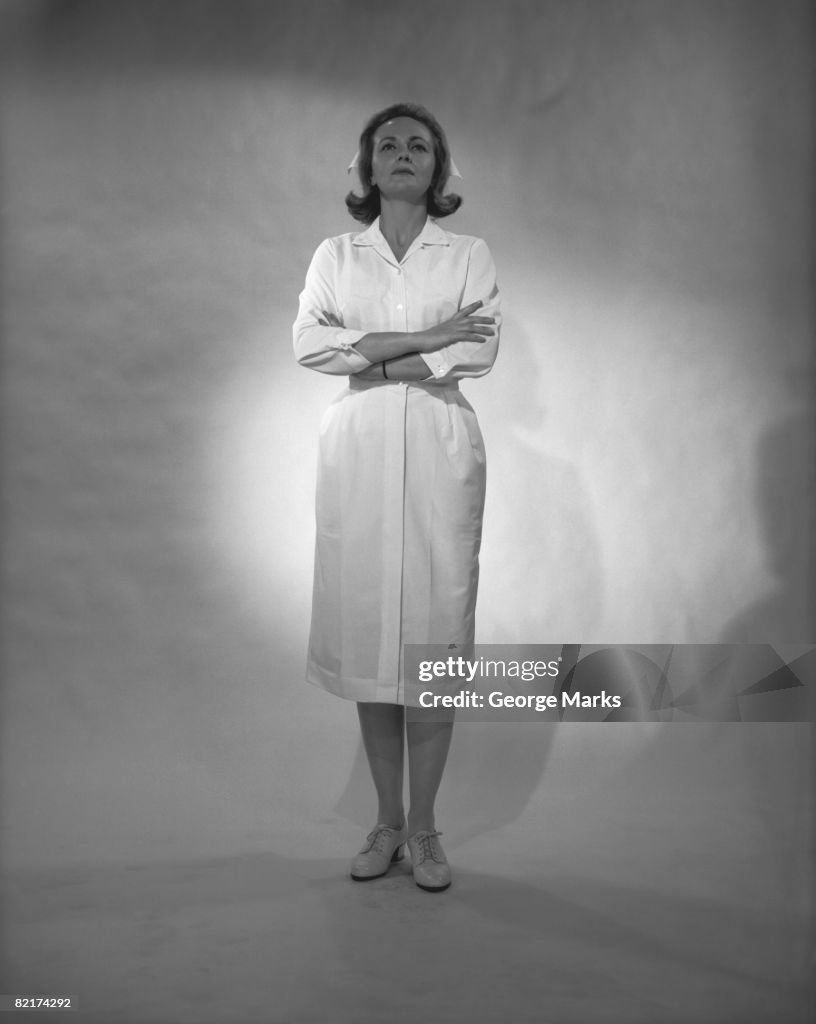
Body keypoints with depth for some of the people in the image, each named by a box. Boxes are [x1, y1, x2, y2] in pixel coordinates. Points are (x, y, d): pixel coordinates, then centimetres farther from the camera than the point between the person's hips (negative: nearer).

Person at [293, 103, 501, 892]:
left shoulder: (470, 255, 9)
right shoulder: (334, 255, 12)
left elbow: (481, 350, -5)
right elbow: (308, 341, -4)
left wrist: (371, 360, -7)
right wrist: (421, 337, -11)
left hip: (440, 448, -1)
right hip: (358, 448, 2)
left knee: (434, 623, -3)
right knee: (367, 626, 2)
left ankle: (423, 827, 11)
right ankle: (386, 820, 16)